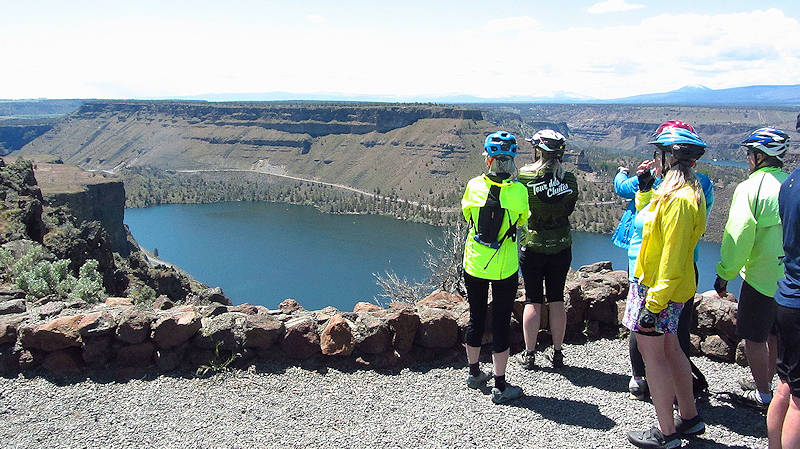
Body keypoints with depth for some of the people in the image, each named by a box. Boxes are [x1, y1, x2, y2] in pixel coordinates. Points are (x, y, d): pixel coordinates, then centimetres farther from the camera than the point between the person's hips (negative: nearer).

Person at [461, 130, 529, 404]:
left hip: (474, 265, 2)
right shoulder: (518, 190, -13)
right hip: (504, 268, -2)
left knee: (475, 319, 17)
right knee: (501, 323, 7)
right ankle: (500, 387, 14)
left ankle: (474, 373, 34)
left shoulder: (474, 185, -9)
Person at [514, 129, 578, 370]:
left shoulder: (525, 175, -13)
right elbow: (569, 210, 8)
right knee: (557, 299, 11)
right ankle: (557, 354, 20)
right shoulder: (570, 179, -3)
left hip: (532, 246, -2)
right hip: (562, 246, 3)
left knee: (533, 300, 6)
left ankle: (529, 355, 13)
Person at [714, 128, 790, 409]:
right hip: (791, 280, 7)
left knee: (754, 337, 7)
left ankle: (763, 395, 17)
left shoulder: (749, 188, -15)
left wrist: (724, 275, -8)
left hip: (761, 278, -7)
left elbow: (738, 237, -17)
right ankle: (767, 381, 37)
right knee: (775, 334, 21)